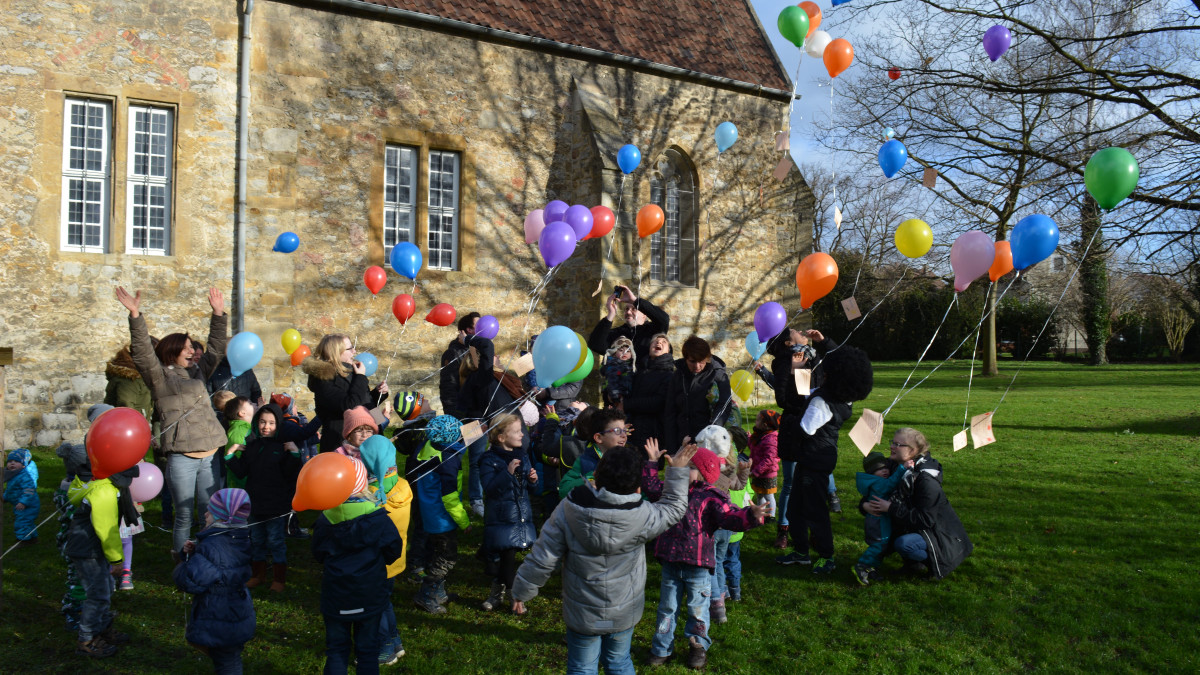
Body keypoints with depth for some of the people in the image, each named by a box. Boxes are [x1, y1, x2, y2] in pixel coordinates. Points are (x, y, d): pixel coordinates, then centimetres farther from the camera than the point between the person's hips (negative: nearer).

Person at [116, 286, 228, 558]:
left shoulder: (197, 373, 20)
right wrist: (135, 315, -18)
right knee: (184, 514, -1)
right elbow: (143, 351, -9)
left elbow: (215, 349, 27)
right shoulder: (160, 376, 4)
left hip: (210, 453, 6)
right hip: (181, 457, -5)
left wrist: (218, 315, 23)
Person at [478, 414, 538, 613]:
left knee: (506, 557, 14)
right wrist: (508, 473, -31)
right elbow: (489, 488, -23)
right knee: (508, 557, -4)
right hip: (502, 518, -6)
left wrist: (532, 479, -4)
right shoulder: (490, 460, -13)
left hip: (522, 516, 6)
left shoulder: (522, 456, 8)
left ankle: (497, 593, 32)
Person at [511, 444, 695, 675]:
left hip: (582, 613, 0)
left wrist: (522, 591, 1)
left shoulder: (567, 511, -22)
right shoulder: (643, 516, -25)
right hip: (624, 613, 1)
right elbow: (674, 508, -2)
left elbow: (542, 558, -14)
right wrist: (677, 472, 7)